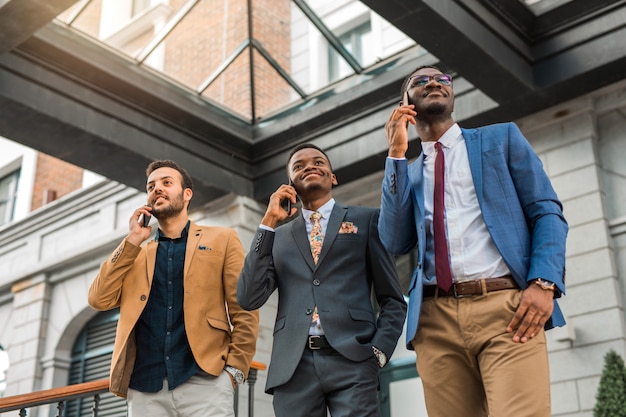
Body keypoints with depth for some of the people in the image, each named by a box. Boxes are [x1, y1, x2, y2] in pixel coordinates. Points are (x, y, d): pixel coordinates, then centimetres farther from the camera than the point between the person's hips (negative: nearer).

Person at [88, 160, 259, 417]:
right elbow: (99, 299, 6)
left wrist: (235, 369, -6)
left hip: (204, 381, -2)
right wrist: (132, 241, 4)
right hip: (144, 388, 3)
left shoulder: (221, 240, 10)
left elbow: (244, 311, 4)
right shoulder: (135, 253, 19)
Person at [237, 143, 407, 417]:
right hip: (292, 366, 2)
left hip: (351, 360, -2)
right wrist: (269, 222, 3)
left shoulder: (366, 219, 11)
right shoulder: (279, 235, 16)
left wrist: (379, 350, -6)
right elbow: (249, 299, 4)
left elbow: (392, 299, 11)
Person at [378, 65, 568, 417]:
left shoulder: (501, 138, 16)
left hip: (505, 307, -2)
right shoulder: (408, 173, 22)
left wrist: (544, 283, -10)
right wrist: (397, 153, 4)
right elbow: (395, 243, 5)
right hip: (436, 320, 3)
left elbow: (547, 212, 7)